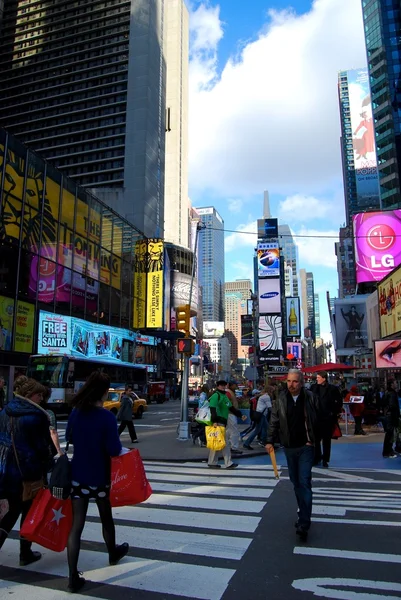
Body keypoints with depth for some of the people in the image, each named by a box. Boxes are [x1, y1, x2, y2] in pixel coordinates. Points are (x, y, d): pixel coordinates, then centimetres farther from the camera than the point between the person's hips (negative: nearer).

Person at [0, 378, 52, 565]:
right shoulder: (37, 415, -15)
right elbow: (42, 446, -13)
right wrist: (46, 469, -3)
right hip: (27, 470, -6)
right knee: (28, 512, 11)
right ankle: (25, 554, 22)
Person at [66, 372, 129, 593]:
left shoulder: (76, 412, -5)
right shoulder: (107, 416, -21)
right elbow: (114, 450, -21)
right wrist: (117, 444, 0)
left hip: (78, 475, 3)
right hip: (99, 476, -3)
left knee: (76, 524, 7)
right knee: (106, 518, 21)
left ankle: (73, 577, 8)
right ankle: (113, 553, 45)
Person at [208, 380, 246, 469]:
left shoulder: (225, 396, 19)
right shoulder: (215, 396, -11)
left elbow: (231, 408, 23)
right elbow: (213, 409, -20)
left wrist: (240, 415, 17)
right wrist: (214, 421, -28)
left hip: (225, 422, 10)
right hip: (218, 423, -10)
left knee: (226, 443, 10)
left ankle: (228, 463, 15)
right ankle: (212, 462, 6)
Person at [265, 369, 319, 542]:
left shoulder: (310, 398, -9)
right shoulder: (281, 399, -2)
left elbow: (319, 420, -2)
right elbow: (274, 421, 4)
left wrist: (314, 440, -3)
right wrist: (270, 440, 1)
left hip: (306, 447, -3)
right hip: (289, 447, 4)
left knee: (304, 482, -9)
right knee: (295, 482, 14)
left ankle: (303, 524, -5)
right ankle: (303, 514, 32)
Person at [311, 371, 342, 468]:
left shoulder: (332, 388, -6)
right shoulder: (314, 387, 0)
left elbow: (339, 401, 0)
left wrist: (335, 412, -5)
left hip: (328, 418, -2)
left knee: (326, 440, 9)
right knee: (316, 439, 7)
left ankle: (325, 460, 21)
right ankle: (317, 458, 22)